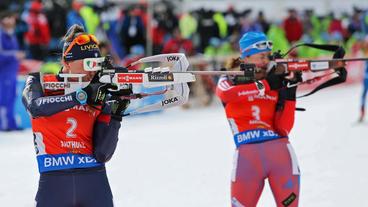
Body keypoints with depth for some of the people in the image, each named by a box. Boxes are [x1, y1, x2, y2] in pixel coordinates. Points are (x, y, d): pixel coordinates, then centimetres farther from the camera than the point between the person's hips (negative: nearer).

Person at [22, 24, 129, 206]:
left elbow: (102, 155, 3)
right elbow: (36, 107, -19)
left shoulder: (100, 96, 9)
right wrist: (82, 95, -23)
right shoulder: (39, 83, 7)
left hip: (95, 180, 2)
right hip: (53, 180, -2)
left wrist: (115, 115, -8)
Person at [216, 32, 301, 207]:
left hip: (279, 149, 2)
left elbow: (284, 129, 5)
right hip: (247, 153, -2)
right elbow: (225, 94, -17)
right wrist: (265, 85, -16)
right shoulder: (230, 80, 10)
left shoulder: (277, 83, 12)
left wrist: (289, 94, -5)